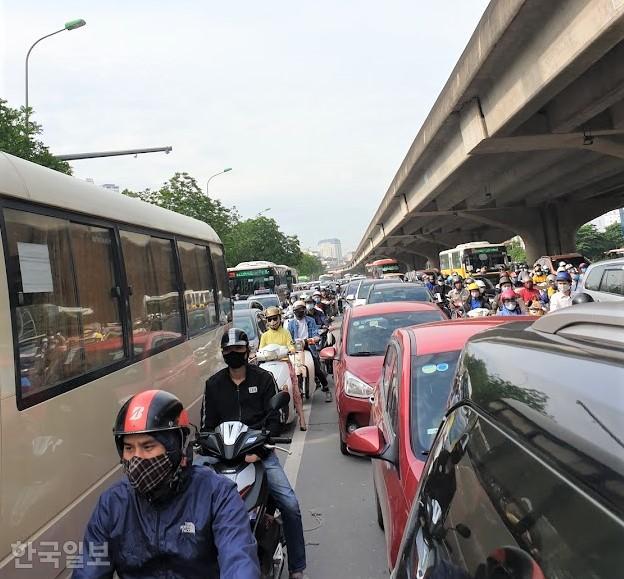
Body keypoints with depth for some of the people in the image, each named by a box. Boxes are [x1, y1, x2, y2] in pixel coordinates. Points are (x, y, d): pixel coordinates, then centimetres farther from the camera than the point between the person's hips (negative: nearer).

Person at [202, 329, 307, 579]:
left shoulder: (263, 378, 4)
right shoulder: (214, 384, 10)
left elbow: (273, 419, -1)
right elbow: (207, 425, 11)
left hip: (260, 452, -1)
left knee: (290, 505, -13)